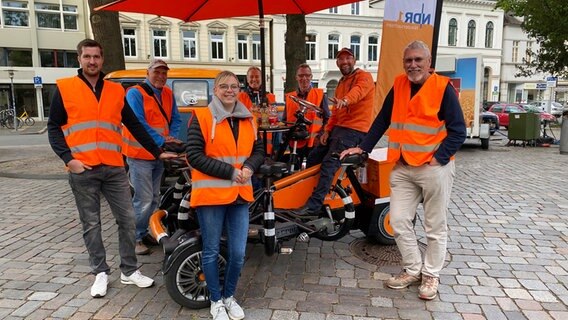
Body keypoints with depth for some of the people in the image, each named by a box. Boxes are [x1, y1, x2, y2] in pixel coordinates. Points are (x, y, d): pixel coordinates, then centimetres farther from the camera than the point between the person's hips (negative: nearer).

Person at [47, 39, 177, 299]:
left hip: (114, 168, 2)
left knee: (127, 220, 4)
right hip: (83, 170, -2)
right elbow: (54, 128, 3)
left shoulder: (116, 91, 11)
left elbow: (134, 125, 14)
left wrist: (157, 152, 11)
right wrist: (68, 158, -10)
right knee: (91, 224, 8)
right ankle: (100, 272, 22)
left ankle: (129, 271, 18)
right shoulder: (64, 89, 4)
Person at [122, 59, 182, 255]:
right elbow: (138, 122, -22)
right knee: (143, 200, -7)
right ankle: (136, 238, 7)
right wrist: (161, 141, -25)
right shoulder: (135, 93, -12)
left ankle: (144, 232, 31)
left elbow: (176, 119, 9)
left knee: (154, 198, 16)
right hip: (140, 154, -7)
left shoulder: (168, 94, 9)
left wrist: (171, 138, -11)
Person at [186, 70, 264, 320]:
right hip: (211, 194, -4)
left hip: (240, 195, 5)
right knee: (212, 251, 10)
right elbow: (194, 155, -12)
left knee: (238, 253, 8)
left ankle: (229, 296, 33)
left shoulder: (247, 119, 11)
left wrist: (249, 167, -9)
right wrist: (230, 171, -16)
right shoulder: (201, 117, -6)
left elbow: (258, 151, 14)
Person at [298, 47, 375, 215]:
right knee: (313, 158, 8)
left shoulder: (364, 77, -4)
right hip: (339, 127, 9)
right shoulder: (341, 82, 22)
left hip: (354, 130, -9)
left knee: (329, 163, -21)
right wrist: (327, 130, 7)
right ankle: (307, 193, 24)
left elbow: (358, 90, -29)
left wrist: (345, 100, -51)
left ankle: (314, 204, -19)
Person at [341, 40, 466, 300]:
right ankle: (413, 270, 24)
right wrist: (363, 147, 8)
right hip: (402, 168, 5)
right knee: (399, 221, 6)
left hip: (434, 168, -5)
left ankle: (431, 275, 25)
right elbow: (382, 120, 13)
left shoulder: (443, 88, -8)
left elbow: (458, 131, -8)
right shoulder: (399, 85, 7)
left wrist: (438, 159, -17)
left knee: (435, 227, 8)